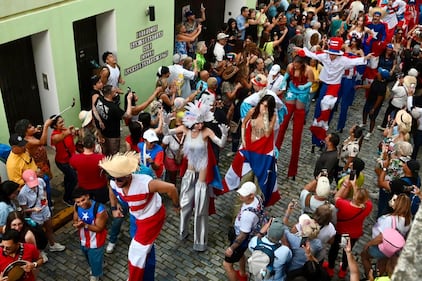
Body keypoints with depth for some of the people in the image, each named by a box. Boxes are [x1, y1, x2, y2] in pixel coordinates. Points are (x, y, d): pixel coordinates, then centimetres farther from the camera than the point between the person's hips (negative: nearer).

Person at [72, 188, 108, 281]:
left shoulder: (99, 209, -34)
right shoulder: (77, 206, -17)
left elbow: (99, 228, -25)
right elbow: (75, 220, -1)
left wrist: (85, 225, -38)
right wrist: (76, 224, -26)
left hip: (96, 242, -5)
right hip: (84, 240, 5)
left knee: (95, 260, 20)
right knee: (89, 258, 32)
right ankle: (93, 268, 64)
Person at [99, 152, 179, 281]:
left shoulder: (144, 183, -41)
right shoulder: (114, 183, -20)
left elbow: (171, 188, -33)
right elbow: (112, 192, 8)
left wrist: (176, 205, -17)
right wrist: (114, 208, 8)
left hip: (152, 217, -7)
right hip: (138, 217, 7)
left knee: (137, 253, -2)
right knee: (145, 248, 25)